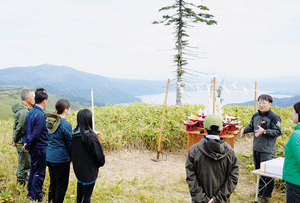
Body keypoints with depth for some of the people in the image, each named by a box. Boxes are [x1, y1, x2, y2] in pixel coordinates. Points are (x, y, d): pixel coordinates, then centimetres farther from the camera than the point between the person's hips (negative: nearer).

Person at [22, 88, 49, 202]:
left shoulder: (30, 113, 7)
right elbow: (36, 134, -22)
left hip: (33, 148, 9)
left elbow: (26, 130, 9)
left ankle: (30, 193, 33)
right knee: (39, 173, 2)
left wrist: (25, 143, 3)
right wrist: (27, 146, -11)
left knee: (33, 171, 21)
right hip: (40, 148, -9)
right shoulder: (40, 115, -21)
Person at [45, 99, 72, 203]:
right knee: (61, 185, 6)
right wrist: (72, 157, 3)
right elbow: (70, 143, -12)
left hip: (49, 157, 8)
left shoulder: (51, 121, 4)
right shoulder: (66, 124, -18)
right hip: (61, 159, -8)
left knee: (53, 183, 19)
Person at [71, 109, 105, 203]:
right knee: (87, 195, 7)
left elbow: (71, 150, 8)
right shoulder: (90, 136, -25)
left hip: (77, 168, 7)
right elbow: (98, 153, -17)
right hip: (89, 170, -7)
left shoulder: (74, 134, -4)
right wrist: (101, 162, 3)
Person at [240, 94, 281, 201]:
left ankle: (266, 194, 11)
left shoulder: (273, 117, -12)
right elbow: (251, 127, 20)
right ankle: (261, 190, 34)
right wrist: (244, 129, 0)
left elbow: (277, 132, -14)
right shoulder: (256, 116, 9)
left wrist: (264, 131, -24)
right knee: (258, 170, 18)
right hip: (256, 148, 7)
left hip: (267, 150, -7)